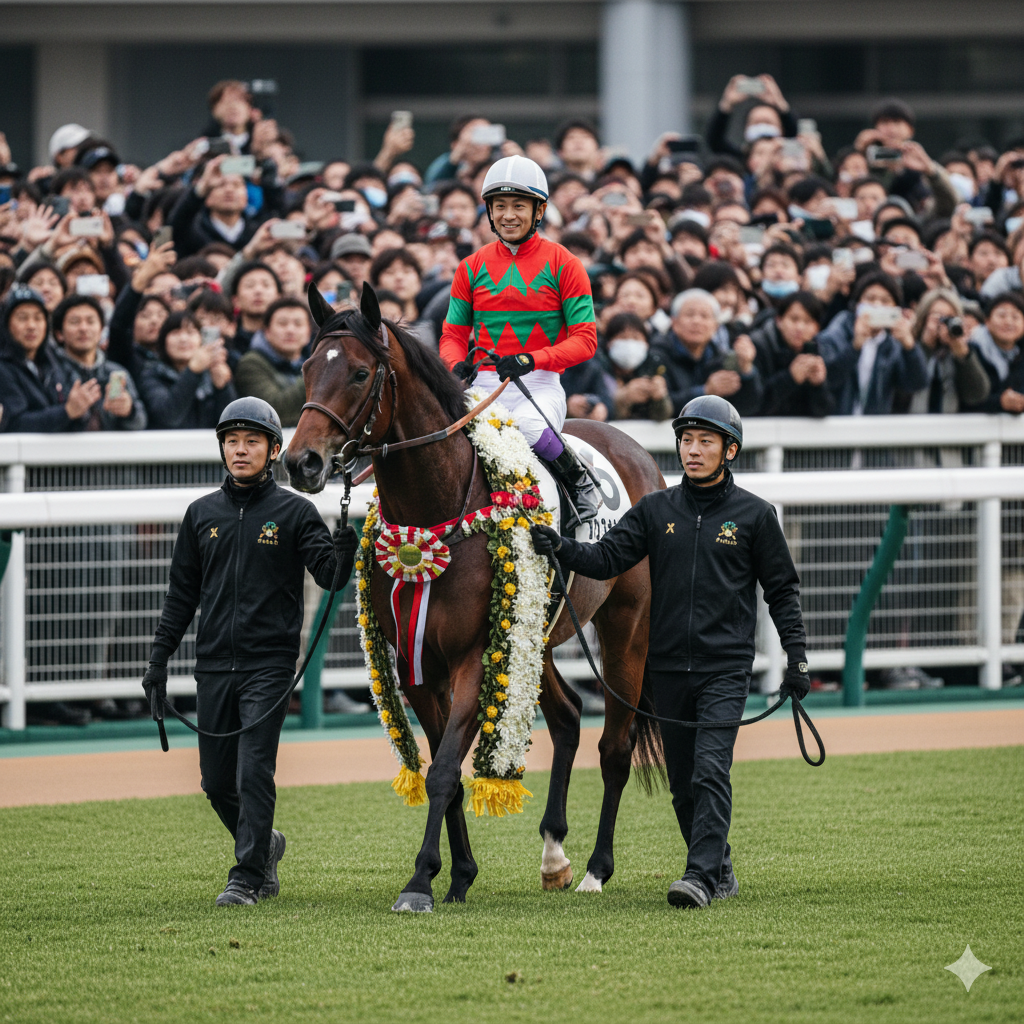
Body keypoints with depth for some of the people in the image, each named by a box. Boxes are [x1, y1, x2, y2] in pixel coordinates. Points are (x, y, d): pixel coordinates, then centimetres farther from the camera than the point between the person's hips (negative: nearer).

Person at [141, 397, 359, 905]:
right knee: (217, 782, 8)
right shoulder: (202, 514, 11)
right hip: (214, 667, 4)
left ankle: (248, 874, -6)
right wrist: (158, 659, 10)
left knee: (254, 772, -11)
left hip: (269, 666, -4)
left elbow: (329, 576, -9)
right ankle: (264, 845, 32)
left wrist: (343, 555, -32)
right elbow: (181, 594, 15)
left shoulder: (294, 512, 0)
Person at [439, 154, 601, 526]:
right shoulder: (472, 268, 12)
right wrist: (458, 364, -10)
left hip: (540, 384, -3)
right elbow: (453, 334, 15)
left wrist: (531, 360, -18)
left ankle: (579, 480, -8)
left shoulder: (562, 264, 2)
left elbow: (584, 340, -2)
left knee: (528, 426, -36)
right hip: (483, 384, 3)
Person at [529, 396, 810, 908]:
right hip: (668, 668, 4)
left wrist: (796, 656, -2)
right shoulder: (655, 510, 8)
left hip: (725, 668, -4)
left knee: (711, 770, -17)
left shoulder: (754, 514, 2)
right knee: (683, 783, 9)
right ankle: (720, 870, 23)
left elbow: (782, 590, 6)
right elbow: (606, 558, -2)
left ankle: (700, 876, -22)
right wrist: (561, 549, -21)